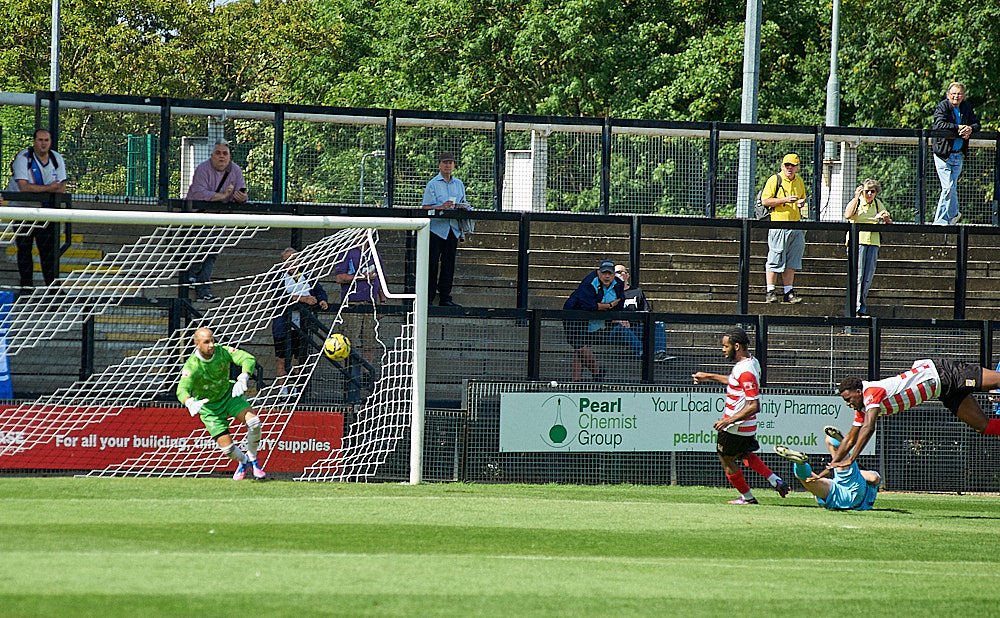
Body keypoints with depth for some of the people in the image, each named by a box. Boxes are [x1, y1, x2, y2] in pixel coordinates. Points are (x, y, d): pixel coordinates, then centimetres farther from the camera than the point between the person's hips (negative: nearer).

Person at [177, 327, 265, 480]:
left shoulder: (222, 351, -20)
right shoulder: (192, 366, -28)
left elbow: (249, 359, -28)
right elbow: (182, 390, -39)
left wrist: (242, 379, -48)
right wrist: (190, 403, -63)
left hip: (228, 394, 2)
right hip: (209, 407, -2)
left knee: (254, 422, -22)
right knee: (226, 446, -10)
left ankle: (252, 460, 4)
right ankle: (243, 462, 27)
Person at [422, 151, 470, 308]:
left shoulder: (459, 184, 15)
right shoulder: (432, 184, -1)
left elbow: (463, 205, 22)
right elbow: (426, 207, -7)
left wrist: (462, 207, -2)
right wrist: (441, 207, -23)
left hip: (453, 229, 5)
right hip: (436, 229, -5)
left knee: (449, 265, 5)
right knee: (432, 264, -6)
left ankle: (445, 298, 10)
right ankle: (428, 298, -3)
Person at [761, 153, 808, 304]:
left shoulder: (799, 181, 15)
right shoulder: (775, 180, -3)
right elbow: (765, 201, -9)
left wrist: (802, 203, 4)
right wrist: (785, 200, -18)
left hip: (796, 227, 6)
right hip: (778, 225, -6)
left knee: (791, 262, 6)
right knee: (775, 260, -6)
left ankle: (788, 292, 9)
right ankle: (770, 292, -2)